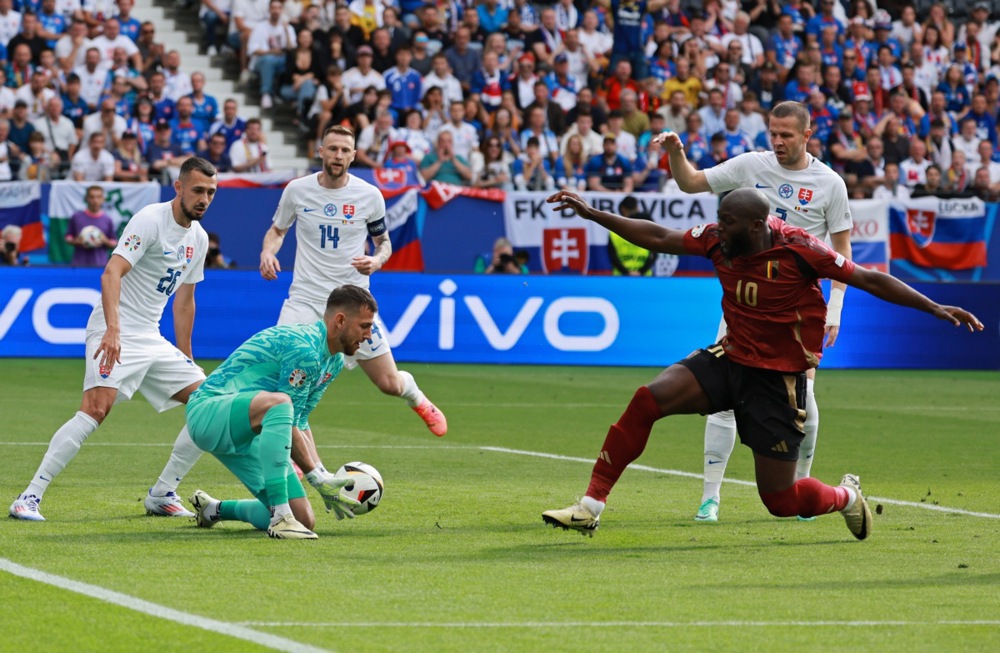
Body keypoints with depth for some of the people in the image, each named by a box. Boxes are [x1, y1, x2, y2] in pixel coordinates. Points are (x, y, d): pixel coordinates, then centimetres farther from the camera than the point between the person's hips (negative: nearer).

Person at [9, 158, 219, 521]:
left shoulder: (198, 238, 12)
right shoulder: (150, 221, -14)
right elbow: (111, 274, -25)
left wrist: (186, 360, 24)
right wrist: (113, 330, -38)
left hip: (153, 339, 8)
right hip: (116, 333, -8)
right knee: (97, 408, -26)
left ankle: (161, 495, 10)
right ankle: (30, 497, -24)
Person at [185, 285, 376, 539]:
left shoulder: (334, 361, 10)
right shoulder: (304, 349, -22)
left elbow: (298, 422, 15)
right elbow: (288, 425, -22)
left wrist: (324, 475, 6)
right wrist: (319, 479, -19)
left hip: (245, 435, 10)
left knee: (304, 519, -1)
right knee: (277, 403, -41)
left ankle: (213, 509, 24)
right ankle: (280, 516, -42)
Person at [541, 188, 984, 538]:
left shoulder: (798, 249, -21)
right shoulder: (718, 240, -7)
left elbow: (870, 280, -15)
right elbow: (657, 238, 0)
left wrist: (935, 309, -17)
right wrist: (592, 214, -5)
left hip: (778, 378, -4)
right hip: (729, 360, 4)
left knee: (781, 502, -1)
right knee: (648, 399, -20)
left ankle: (845, 496, 34)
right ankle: (591, 507, -15)